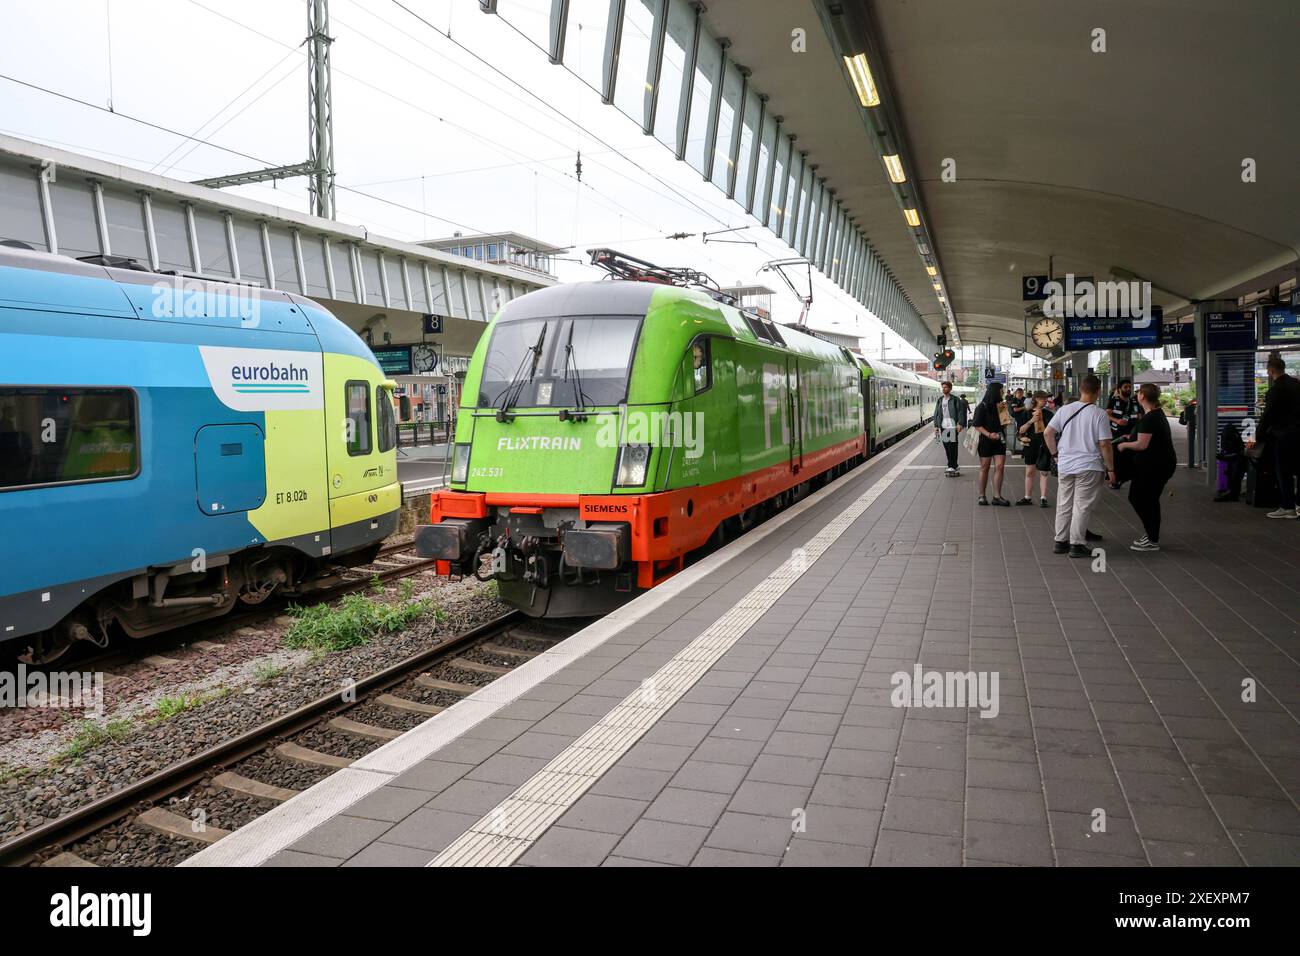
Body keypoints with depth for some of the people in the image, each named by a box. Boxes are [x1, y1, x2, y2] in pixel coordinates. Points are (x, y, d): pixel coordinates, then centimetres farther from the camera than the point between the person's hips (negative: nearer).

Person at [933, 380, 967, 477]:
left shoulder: (955, 399, -2)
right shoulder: (940, 400, 13)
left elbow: (960, 412, -6)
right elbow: (936, 413, 14)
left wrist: (960, 424, -15)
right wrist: (936, 426, 8)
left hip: (952, 426, -5)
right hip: (943, 427, 5)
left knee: (953, 446, -6)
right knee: (946, 447, 6)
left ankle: (952, 466, -4)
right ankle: (953, 466, 15)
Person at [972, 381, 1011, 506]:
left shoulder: (1000, 405, 10)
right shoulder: (982, 407, -7)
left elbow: (1005, 423, 18)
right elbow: (977, 425, -10)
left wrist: (1004, 411, 1)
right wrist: (989, 434, -20)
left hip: (999, 440, 5)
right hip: (985, 441, -5)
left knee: (999, 467, -5)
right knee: (984, 468, 4)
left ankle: (997, 496, -2)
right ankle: (982, 495, 14)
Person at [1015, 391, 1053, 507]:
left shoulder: (1048, 413, 5)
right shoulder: (1027, 413, 4)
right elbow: (1021, 430, -3)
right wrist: (1031, 421, -14)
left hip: (1044, 445, -1)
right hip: (1030, 444, 1)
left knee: (1043, 472, 0)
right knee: (1029, 472, 8)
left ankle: (1043, 498, 4)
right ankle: (1027, 498, 18)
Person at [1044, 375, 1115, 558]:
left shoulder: (1065, 410, 2)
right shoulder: (1099, 414, -11)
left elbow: (1047, 434, 1)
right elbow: (1104, 444, -11)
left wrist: (1055, 454, 13)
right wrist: (1110, 469, -2)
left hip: (1064, 465, 4)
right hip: (1089, 467, -4)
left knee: (1064, 505, 13)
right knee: (1082, 506, 2)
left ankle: (1061, 541, 19)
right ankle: (1077, 544, 5)